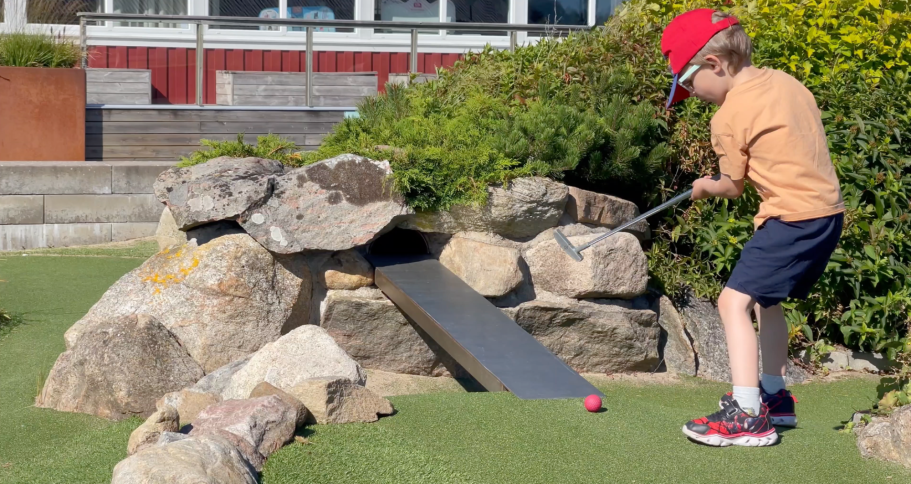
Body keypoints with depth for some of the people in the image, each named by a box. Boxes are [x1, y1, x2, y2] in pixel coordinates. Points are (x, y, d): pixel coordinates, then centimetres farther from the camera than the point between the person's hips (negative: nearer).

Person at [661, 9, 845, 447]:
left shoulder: (728, 117, -11)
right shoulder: (785, 81, 11)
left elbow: (733, 187, 0)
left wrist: (706, 187, 21)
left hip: (793, 216, -9)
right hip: (829, 209, 9)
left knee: (734, 301, -11)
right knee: (765, 298, 24)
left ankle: (747, 415, -17)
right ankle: (774, 395, 37)